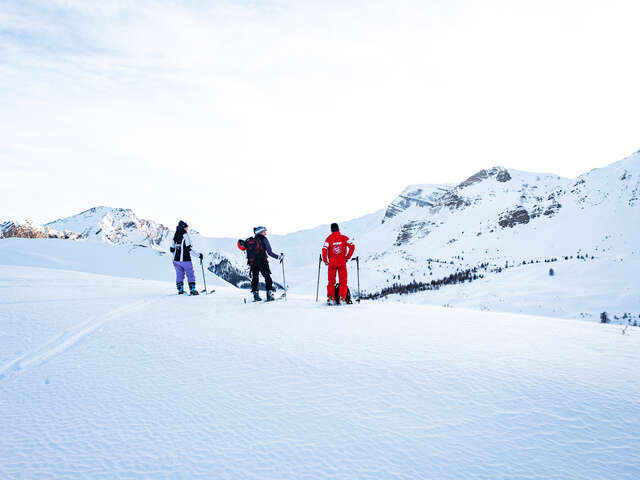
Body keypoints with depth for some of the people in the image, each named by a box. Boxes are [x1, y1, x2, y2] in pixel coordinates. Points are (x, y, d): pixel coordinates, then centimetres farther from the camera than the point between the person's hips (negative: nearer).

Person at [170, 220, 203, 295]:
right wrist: (199, 255, -12)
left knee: (179, 275, 15)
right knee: (190, 275, 5)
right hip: (185, 259, -6)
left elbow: (172, 249, 12)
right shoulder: (185, 235, -12)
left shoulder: (175, 236, 8)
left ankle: (180, 290, 15)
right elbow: (189, 249, -19)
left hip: (176, 259, 6)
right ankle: (192, 290, 2)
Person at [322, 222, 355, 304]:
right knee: (343, 282, 6)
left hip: (332, 263, 0)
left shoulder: (329, 238, -1)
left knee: (331, 282, 11)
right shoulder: (344, 238, 2)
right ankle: (342, 298, -7)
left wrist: (325, 260, -1)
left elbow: (324, 249, -13)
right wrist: (347, 257, 1)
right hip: (342, 263, 0)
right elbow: (352, 246, -7)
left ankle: (331, 298, 3)